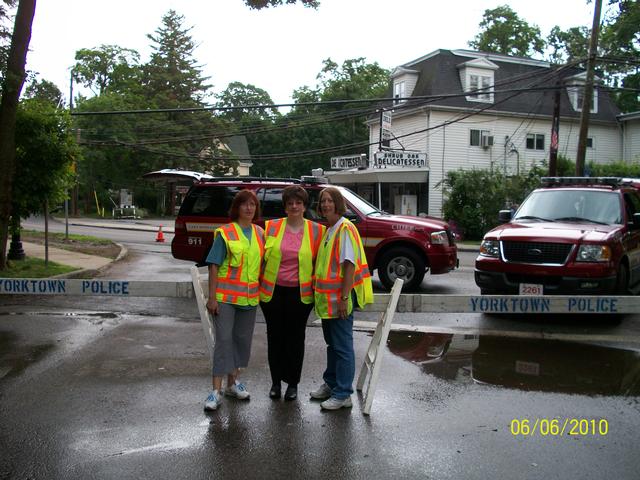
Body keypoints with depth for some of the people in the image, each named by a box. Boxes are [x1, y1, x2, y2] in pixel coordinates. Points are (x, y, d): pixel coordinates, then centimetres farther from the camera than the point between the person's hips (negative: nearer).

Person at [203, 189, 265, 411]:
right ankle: (216, 390, -1)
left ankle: (233, 382, 28)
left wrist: (262, 292, 9)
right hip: (226, 296, -5)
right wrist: (212, 297, -12)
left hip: (250, 297, 5)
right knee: (224, 339, -6)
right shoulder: (225, 233, -6)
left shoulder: (260, 234, 7)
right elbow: (214, 266, -8)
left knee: (243, 339, 13)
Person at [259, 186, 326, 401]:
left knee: (296, 337, 7)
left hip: (300, 293, -1)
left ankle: (292, 383, 22)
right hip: (273, 291, 1)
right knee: (275, 336, 10)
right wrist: (259, 284, 4)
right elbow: (261, 256, 8)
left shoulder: (316, 230, -1)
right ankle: (276, 382, 25)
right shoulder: (271, 227, 2)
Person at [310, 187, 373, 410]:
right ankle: (330, 384, 32)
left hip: (340, 298, -9)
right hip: (327, 297, 9)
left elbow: (350, 265, -19)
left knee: (342, 346, -1)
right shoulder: (328, 230, 13)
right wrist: (320, 293, 15)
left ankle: (343, 394, 7)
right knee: (332, 343, 19)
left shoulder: (345, 229, -14)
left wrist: (344, 298, -22)